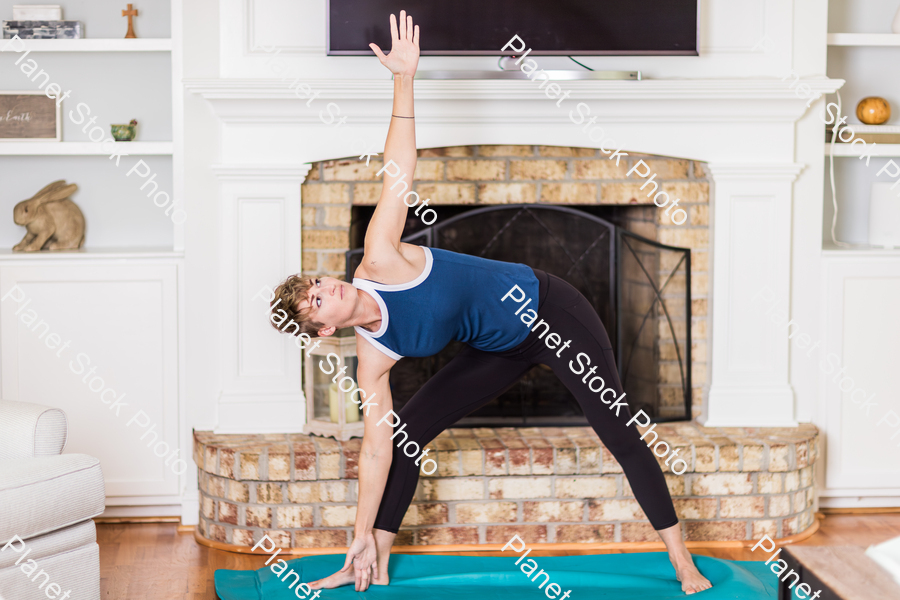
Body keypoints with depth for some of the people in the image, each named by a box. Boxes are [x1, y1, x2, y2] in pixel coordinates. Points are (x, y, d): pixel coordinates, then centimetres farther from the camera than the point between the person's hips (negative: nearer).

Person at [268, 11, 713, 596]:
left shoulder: (379, 262, -21)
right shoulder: (373, 358, -11)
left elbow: (398, 170, -22)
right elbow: (376, 448, -9)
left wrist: (404, 77, -28)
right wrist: (363, 536, -10)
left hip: (547, 306, -4)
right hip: (503, 349, 5)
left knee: (621, 435, -7)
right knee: (407, 430, -1)